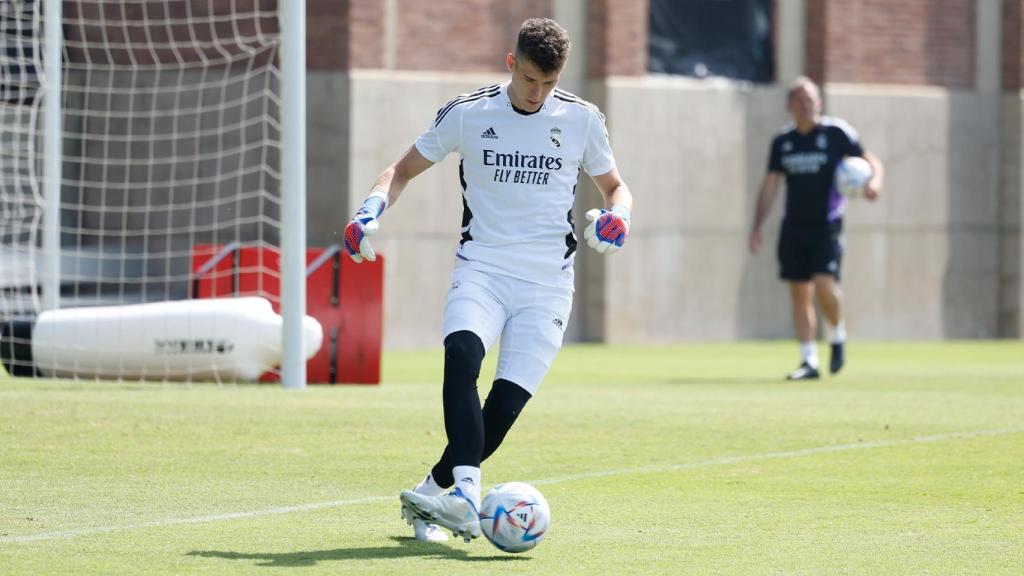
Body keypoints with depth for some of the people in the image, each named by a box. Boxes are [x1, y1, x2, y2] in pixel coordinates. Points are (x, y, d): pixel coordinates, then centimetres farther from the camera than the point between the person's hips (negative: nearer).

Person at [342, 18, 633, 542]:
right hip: (480, 268, -1)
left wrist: (617, 214, -7)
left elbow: (615, 186, 17)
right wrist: (373, 207, -7)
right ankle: (466, 490, -43)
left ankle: (428, 494, 6)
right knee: (461, 354, -31)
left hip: (546, 282, 1)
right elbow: (405, 169, 13)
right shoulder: (466, 114, 3)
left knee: (507, 401, -12)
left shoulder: (581, 120, 5)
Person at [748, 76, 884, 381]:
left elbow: (871, 161, 2)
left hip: (826, 226, -4)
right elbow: (770, 185, 14)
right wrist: (757, 226, 8)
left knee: (824, 284, -20)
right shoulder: (782, 140, 9)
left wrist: (874, 181, -21)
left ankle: (838, 338, 7)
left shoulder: (836, 132, -3)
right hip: (793, 227, 4)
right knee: (799, 293, 3)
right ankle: (809, 361, 9)